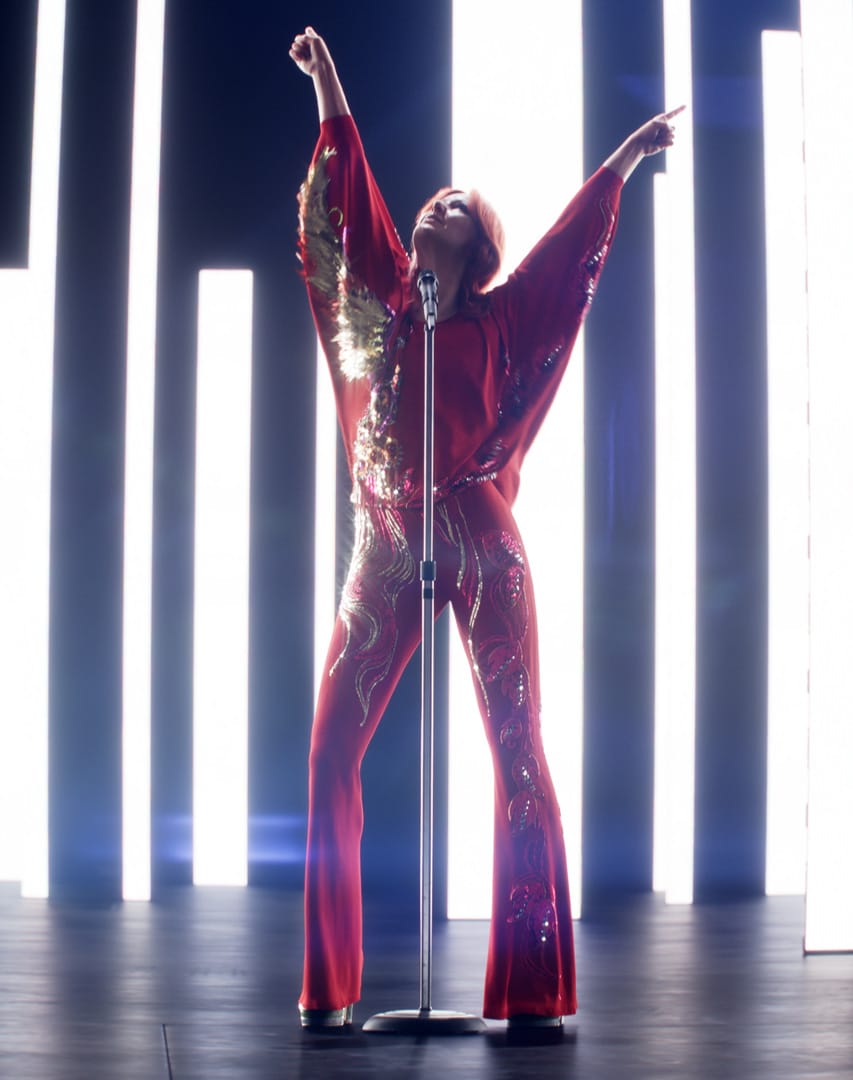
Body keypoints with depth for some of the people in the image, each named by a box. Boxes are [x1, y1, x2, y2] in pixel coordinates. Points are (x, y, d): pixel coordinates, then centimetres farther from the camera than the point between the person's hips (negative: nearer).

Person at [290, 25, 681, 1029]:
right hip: (387, 550, 3)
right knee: (332, 753, -4)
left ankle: (532, 986, -3)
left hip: (480, 547, -2)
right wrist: (329, 87, 20)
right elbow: (351, 198, 18)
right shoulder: (385, 301, 15)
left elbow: (574, 237, 9)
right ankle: (327, 985, 1)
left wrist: (628, 155, 6)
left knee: (518, 752, -6)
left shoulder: (497, 320, 9)